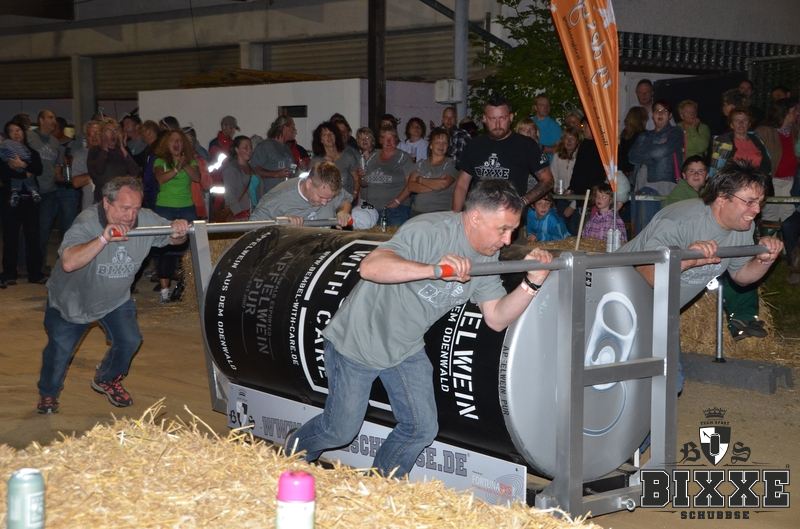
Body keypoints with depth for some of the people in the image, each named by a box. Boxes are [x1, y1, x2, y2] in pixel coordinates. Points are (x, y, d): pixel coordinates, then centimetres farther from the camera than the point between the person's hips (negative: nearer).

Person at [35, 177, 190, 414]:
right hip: (72, 298, -4)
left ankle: (107, 380, 26)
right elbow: (69, 262, -47)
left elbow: (171, 238, -5)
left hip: (115, 298, 4)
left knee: (129, 341, -6)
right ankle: (48, 394, 28)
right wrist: (104, 239, -56)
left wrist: (179, 230, -30)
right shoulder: (88, 222, -34)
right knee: (60, 349, -2)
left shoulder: (146, 220, -21)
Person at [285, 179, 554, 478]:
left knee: (421, 430, 2)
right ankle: (294, 450, 37)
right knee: (341, 431, 5)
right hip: (357, 342, -7)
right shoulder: (429, 231, -30)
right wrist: (434, 269, -56)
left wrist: (532, 283, -23)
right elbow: (369, 267, -43)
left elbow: (496, 318, -7)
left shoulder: (487, 258, -5)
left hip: (406, 349, 7)